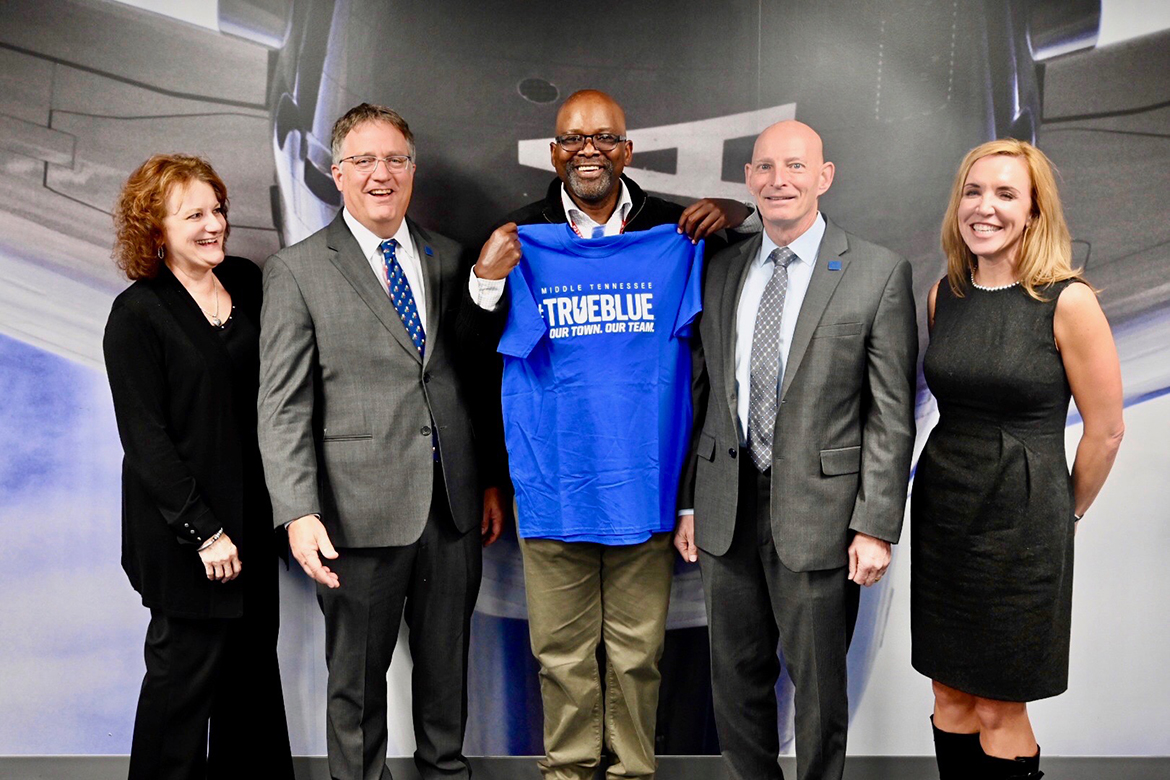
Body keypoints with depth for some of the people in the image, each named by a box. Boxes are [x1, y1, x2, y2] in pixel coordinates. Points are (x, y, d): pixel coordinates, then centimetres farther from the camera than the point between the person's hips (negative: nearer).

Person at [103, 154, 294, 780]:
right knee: (186, 667, 4)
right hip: (183, 530, -5)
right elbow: (144, 439, -13)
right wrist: (204, 531, -16)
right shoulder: (136, 314, -10)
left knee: (254, 654, 15)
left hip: (253, 512, 6)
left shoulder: (247, 282, 5)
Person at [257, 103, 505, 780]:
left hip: (454, 504, 4)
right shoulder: (296, 271, -3)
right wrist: (299, 513, -16)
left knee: (448, 662, 17)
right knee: (358, 675, 11)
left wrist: (492, 479, 12)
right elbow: (284, 407, -7)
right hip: (362, 511, -3)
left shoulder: (449, 259, 10)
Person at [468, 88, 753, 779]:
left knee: (638, 647, 11)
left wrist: (737, 217, -5)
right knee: (562, 647, 12)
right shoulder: (521, 235, 2)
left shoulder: (672, 228, 3)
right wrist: (486, 281, -18)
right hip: (550, 479, 0)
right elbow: (480, 351, 0)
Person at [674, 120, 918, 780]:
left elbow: (892, 414, -7)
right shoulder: (721, 271, 8)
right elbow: (706, 394, 11)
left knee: (818, 688, 10)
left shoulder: (880, 273, -5)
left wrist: (877, 526, -11)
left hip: (818, 514, -4)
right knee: (736, 678, 16)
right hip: (727, 509, 4)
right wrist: (688, 501, 9)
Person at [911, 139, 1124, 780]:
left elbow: (1105, 430, -6)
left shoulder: (1067, 302, -13)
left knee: (998, 710, 5)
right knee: (949, 694, 13)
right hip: (941, 510, 5)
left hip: (1021, 521, -5)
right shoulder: (943, 295, 3)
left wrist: (1065, 511, 6)